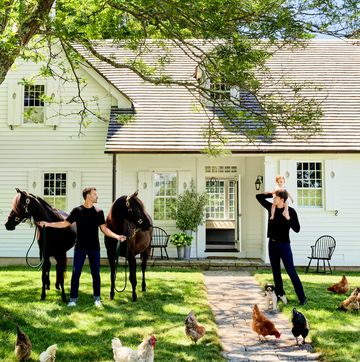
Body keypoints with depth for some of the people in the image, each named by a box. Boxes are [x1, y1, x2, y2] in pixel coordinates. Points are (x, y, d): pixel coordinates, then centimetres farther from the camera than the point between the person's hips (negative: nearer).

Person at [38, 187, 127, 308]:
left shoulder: (99, 212, 2)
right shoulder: (77, 211, -2)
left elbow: (104, 229, 4)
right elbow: (65, 223, 1)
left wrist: (116, 236, -8)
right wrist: (48, 224, -8)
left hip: (94, 248, 1)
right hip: (80, 247, -1)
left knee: (95, 273, 6)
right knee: (76, 273, 2)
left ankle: (97, 298, 19)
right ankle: (73, 298, 12)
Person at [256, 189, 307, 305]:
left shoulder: (290, 211, -12)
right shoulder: (271, 207, 2)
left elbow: (297, 229, -15)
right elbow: (259, 196, 10)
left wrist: (288, 218, -27)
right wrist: (271, 194, 0)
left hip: (284, 244, -6)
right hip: (272, 243, 6)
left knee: (291, 272, -7)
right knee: (276, 272, 12)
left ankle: (302, 297, -2)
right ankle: (280, 294, 23)